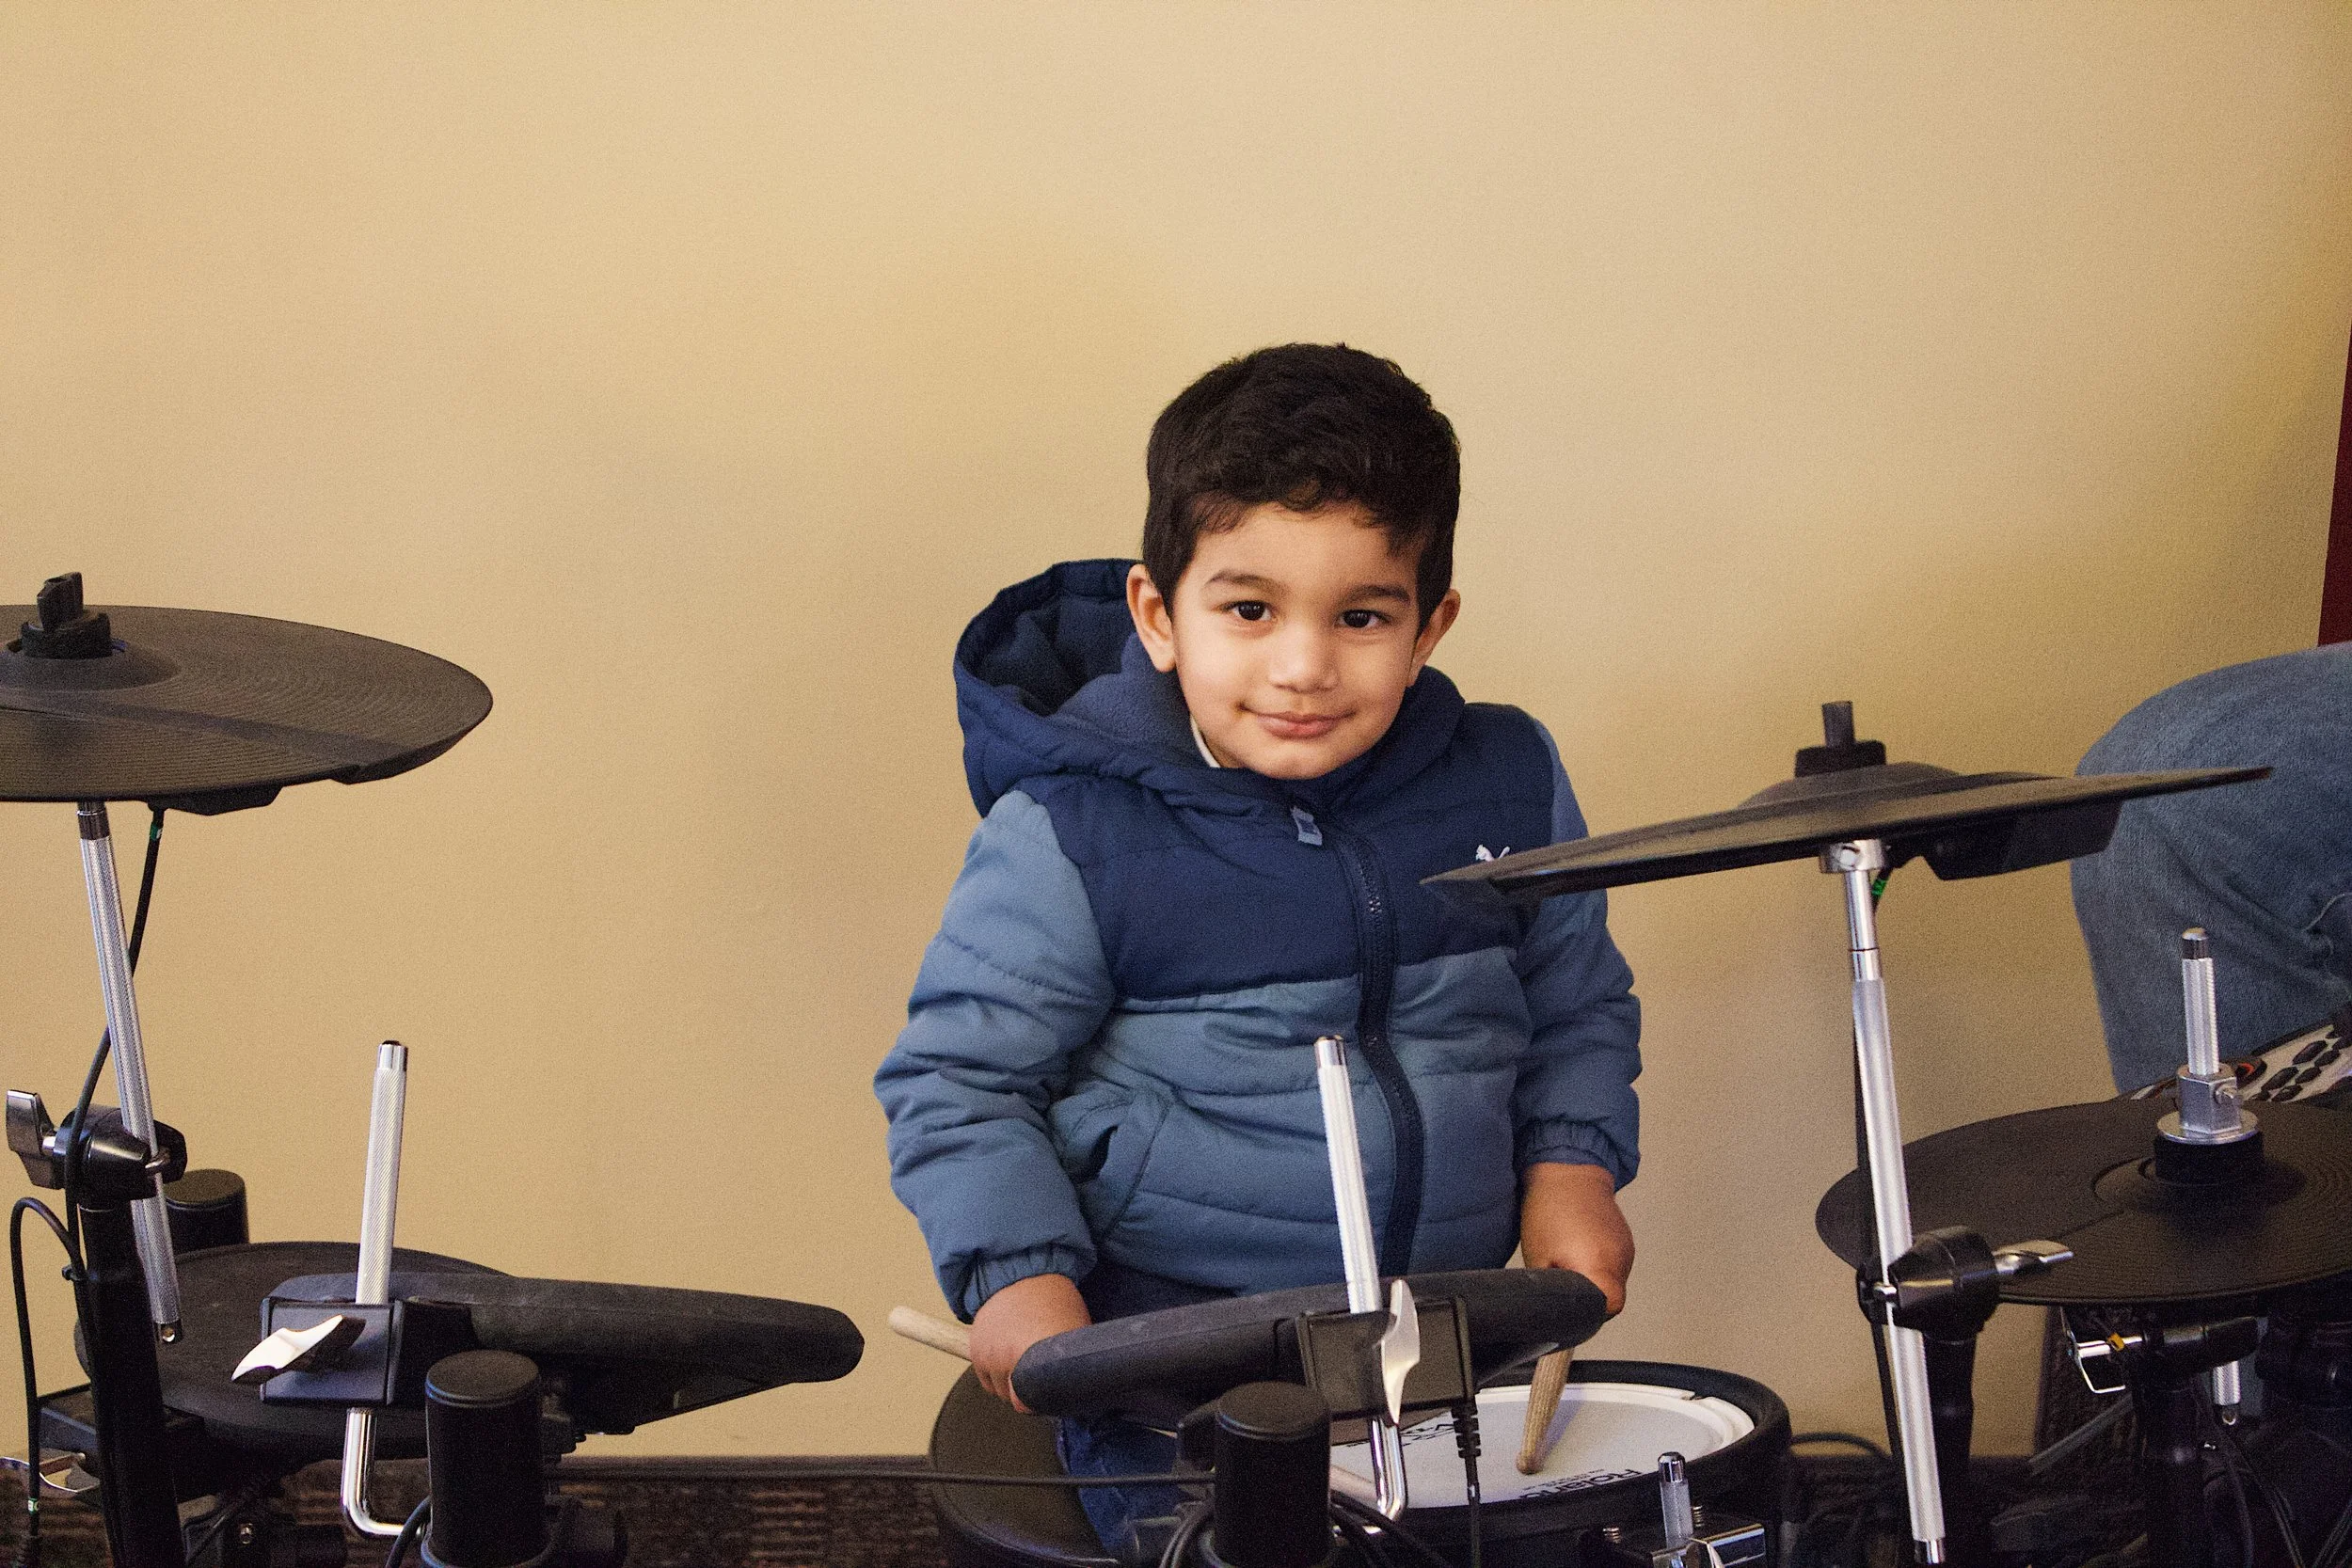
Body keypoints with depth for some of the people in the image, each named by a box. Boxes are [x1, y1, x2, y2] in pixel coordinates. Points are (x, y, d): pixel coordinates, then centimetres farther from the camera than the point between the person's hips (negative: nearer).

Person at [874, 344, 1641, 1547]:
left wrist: (1571, 1165, 0)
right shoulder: (1071, 836, -11)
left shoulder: (1507, 790, 2)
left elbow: (1579, 1004, 17)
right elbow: (957, 1078, -4)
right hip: (1171, 1337, -4)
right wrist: (1017, 1273, -18)